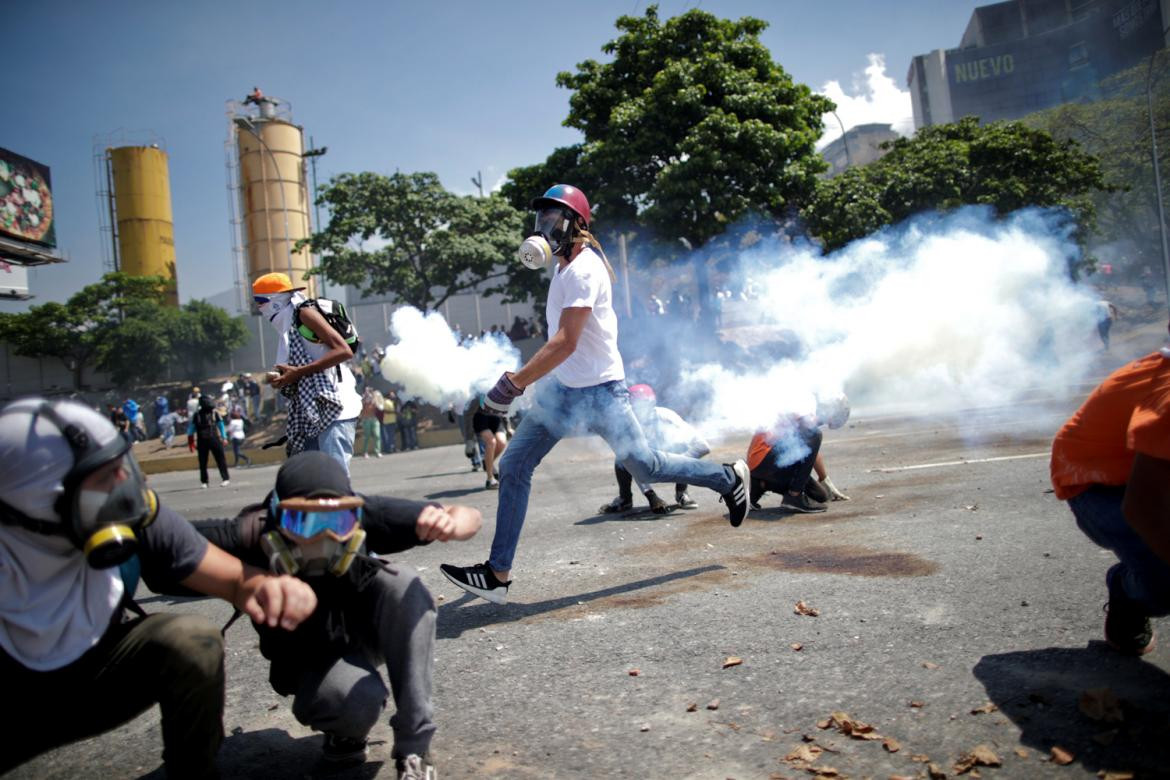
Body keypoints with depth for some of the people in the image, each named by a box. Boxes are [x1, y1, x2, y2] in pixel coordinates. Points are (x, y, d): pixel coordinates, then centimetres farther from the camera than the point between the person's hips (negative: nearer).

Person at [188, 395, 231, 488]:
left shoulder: (215, 413, 3)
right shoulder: (196, 414, 2)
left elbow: (221, 426, 10)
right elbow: (191, 428, 8)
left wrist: (224, 438, 8)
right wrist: (191, 442, 7)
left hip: (215, 440, -1)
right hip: (202, 441, 1)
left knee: (220, 459, -4)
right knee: (202, 462, 6)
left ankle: (226, 479, -2)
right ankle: (203, 481, 17)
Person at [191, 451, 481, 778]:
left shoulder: (366, 515, -28)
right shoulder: (251, 536, -30)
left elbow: (469, 516, -23)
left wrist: (449, 524, -48)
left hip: (365, 630, 2)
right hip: (315, 659, -2)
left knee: (403, 584, -30)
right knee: (360, 698, -34)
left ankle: (413, 749, -20)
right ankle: (345, 731, 6)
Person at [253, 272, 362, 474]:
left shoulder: (304, 313, -4)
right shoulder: (288, 325, 21)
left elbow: (344, 351, -16)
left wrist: (299, 372, -17)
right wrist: (287, 378, 5)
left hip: (332, 407, -9)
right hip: (312, 413, 9)